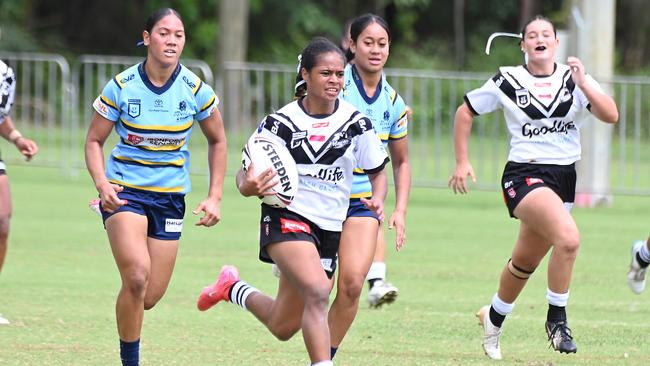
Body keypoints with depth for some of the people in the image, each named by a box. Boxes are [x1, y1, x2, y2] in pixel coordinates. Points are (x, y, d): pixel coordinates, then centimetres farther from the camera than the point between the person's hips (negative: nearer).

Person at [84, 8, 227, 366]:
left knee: (149, 297, 2)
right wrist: (102, 184, -18)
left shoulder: (196, 91, -6)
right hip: (124, 191, -3)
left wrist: (214, 197, 2)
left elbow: (217, 141, 10)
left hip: (170, 197, 3)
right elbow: (94, 140, 0)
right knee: (137, 276, -24)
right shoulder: (121, 87, -10)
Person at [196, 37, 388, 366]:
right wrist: (248, 185, -32)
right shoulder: (280, 123, -7)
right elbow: (245, 174, -7)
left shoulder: (356, 123, -1)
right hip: (287, 217, -4)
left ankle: (233, 289, 40)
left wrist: (377, 199, -12)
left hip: (330, 229, 4)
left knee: (283, 328, 11)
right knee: (318, 292, -32)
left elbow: (377, 172, 11)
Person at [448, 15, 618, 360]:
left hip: (564, 176, 5)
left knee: (526, 261, 15)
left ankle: (494, 318, 41)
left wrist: (583, 84, -19)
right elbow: (465, 112, 9)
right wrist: (462, 162, 4)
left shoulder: (573, 77, 4)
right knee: (568, 238, -28)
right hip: (525, 174, -5)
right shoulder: (507, 82, -2)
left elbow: (610, 115, -7)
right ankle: (556, 318, -13)